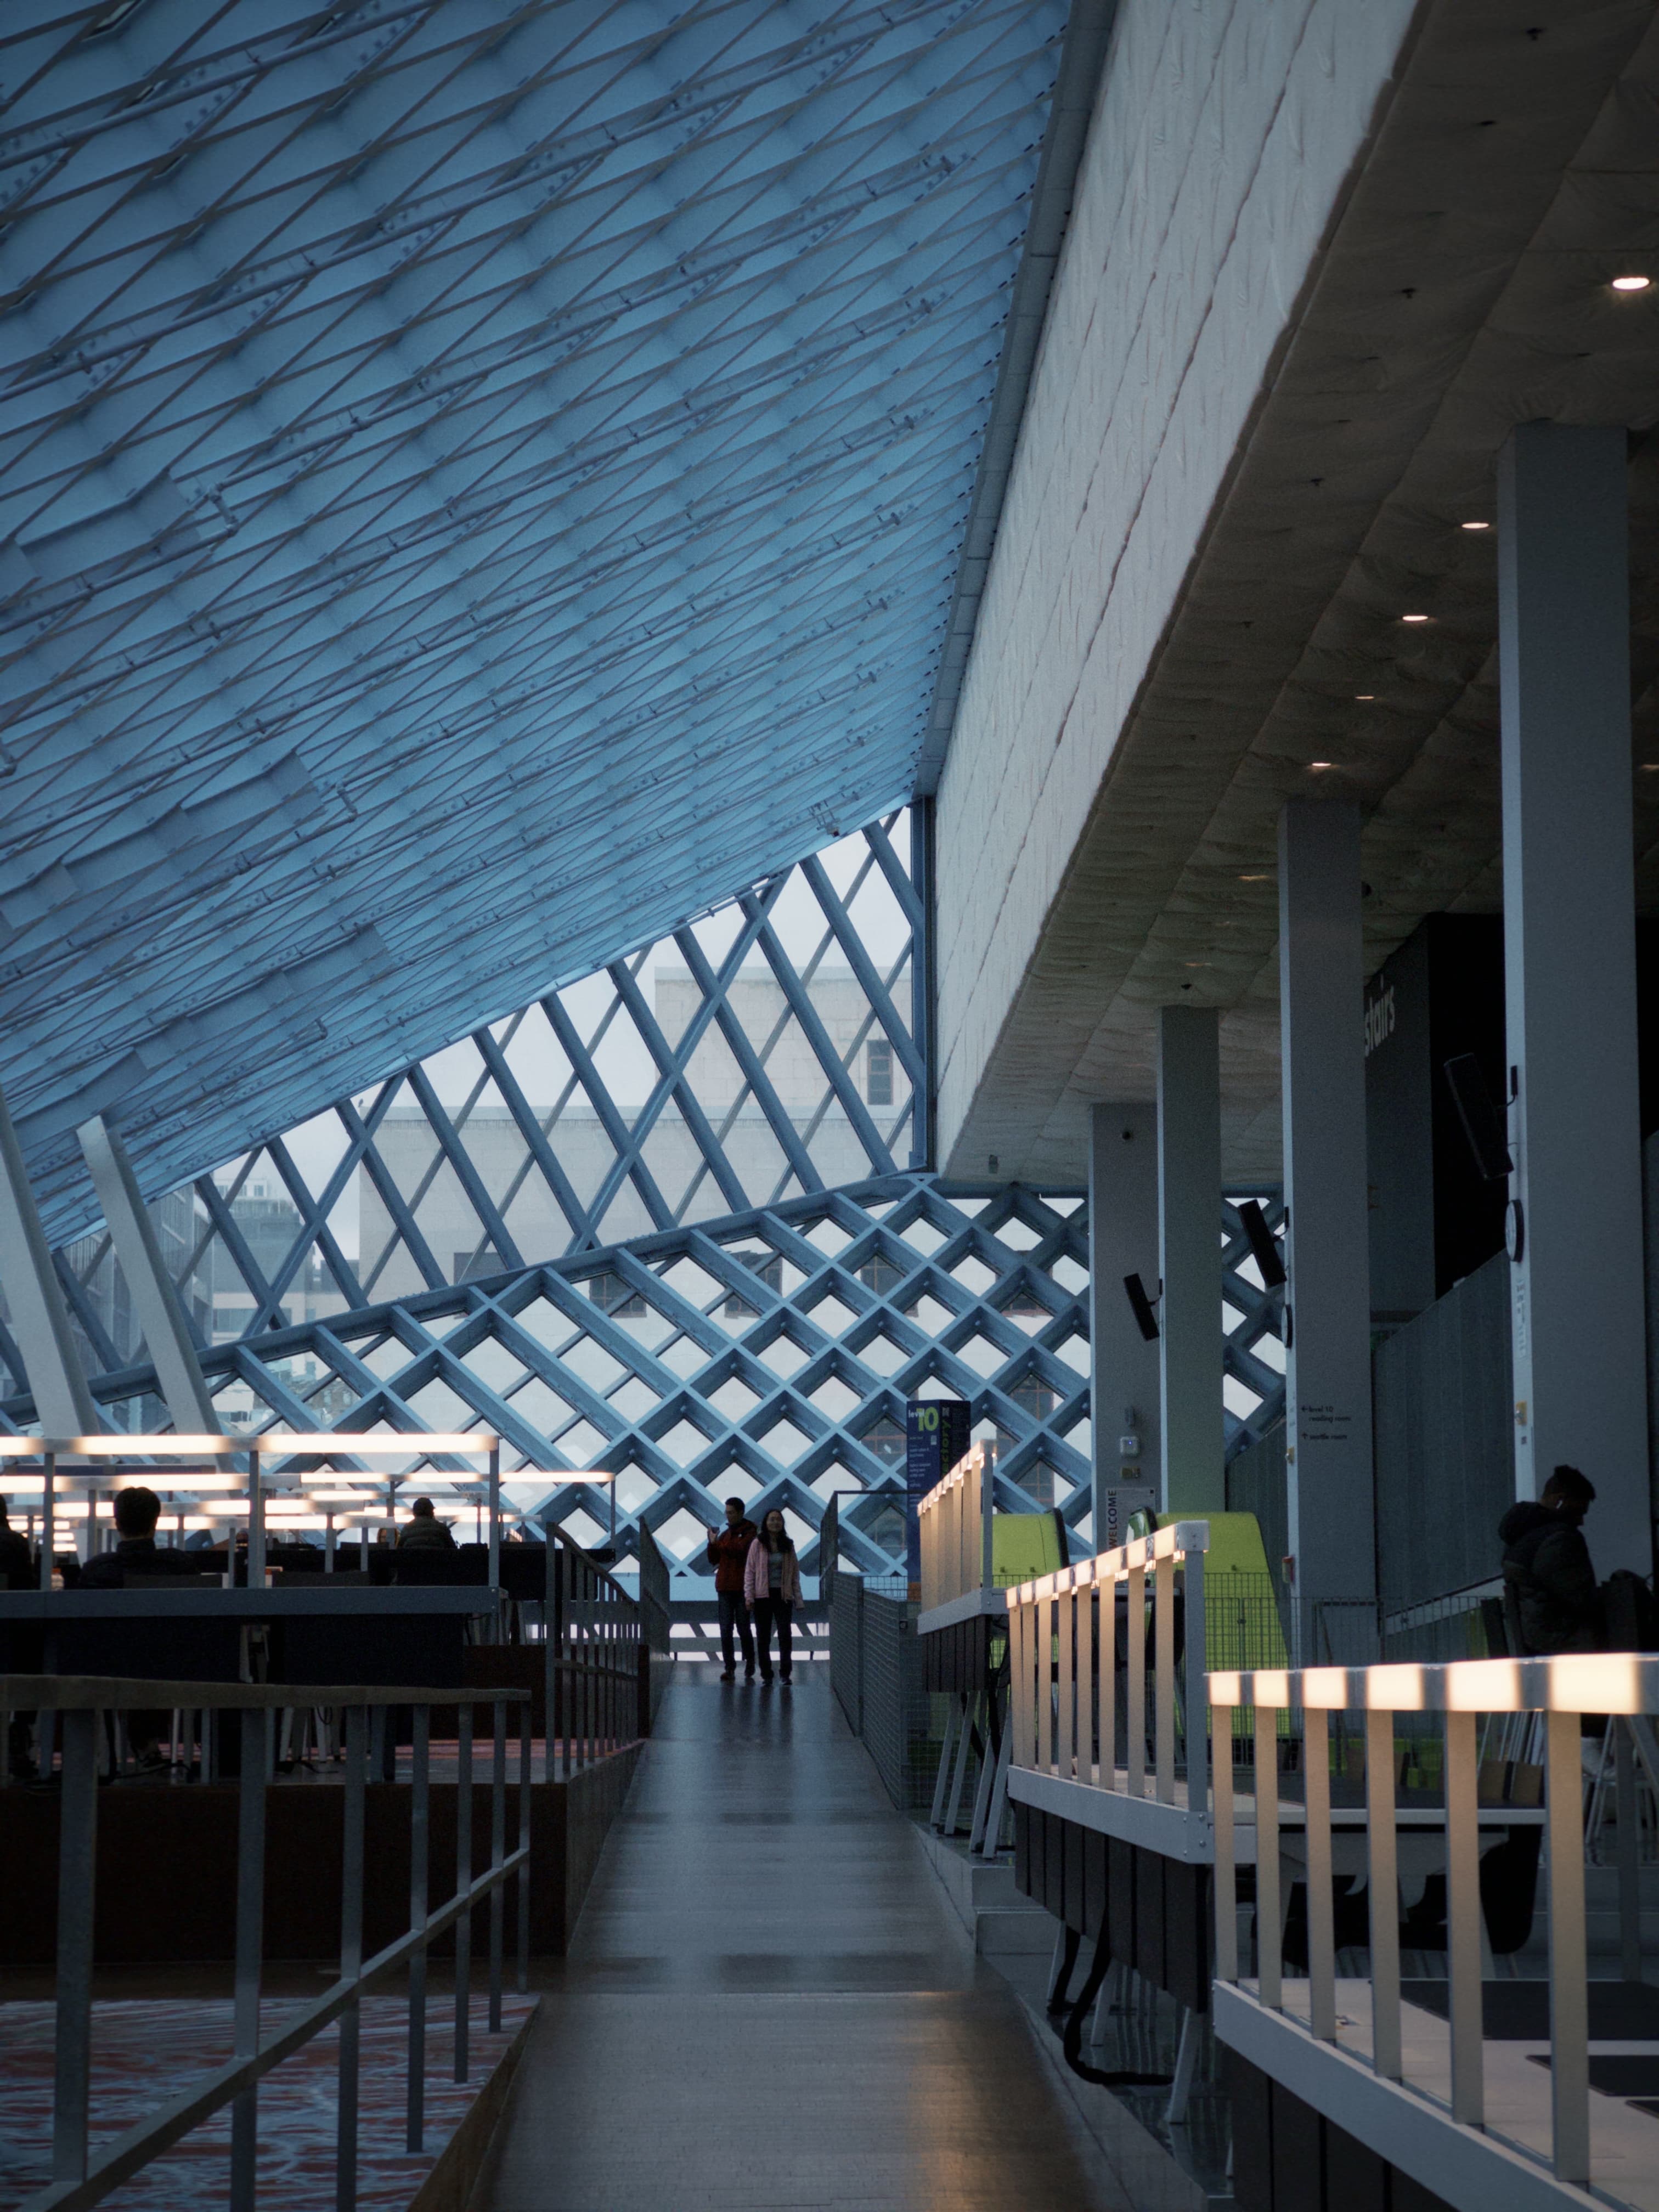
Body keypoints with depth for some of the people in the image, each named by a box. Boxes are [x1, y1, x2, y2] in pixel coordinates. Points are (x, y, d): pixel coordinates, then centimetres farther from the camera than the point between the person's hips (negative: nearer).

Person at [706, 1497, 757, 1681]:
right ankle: (729, 1667, 4)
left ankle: (749, 1667, 7)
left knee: (744, 1629, -1)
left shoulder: (749, 1532, -3)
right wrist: (713, 1543, -1)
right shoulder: (725, 1533, 17)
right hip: (725, 1588, 6)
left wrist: (717, 1543, -13)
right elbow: (714, 1560, 16)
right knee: (726, 1630, 1)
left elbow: (739, 1549, -21)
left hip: (742, 1589, -6)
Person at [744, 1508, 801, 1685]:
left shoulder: (788, 1546, 9)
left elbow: (795, 1573, 12)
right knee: (763, 1637, 4)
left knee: (785, 1635, -6)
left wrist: (798, 1598, 6)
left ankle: (785, 1674, -2)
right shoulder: (758, 1545, 1)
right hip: (763, 1596, -1)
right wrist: (749, 1596, -8)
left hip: (784, 1596, 1)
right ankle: (766, 1674, 11)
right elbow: (749, 1571, 0)